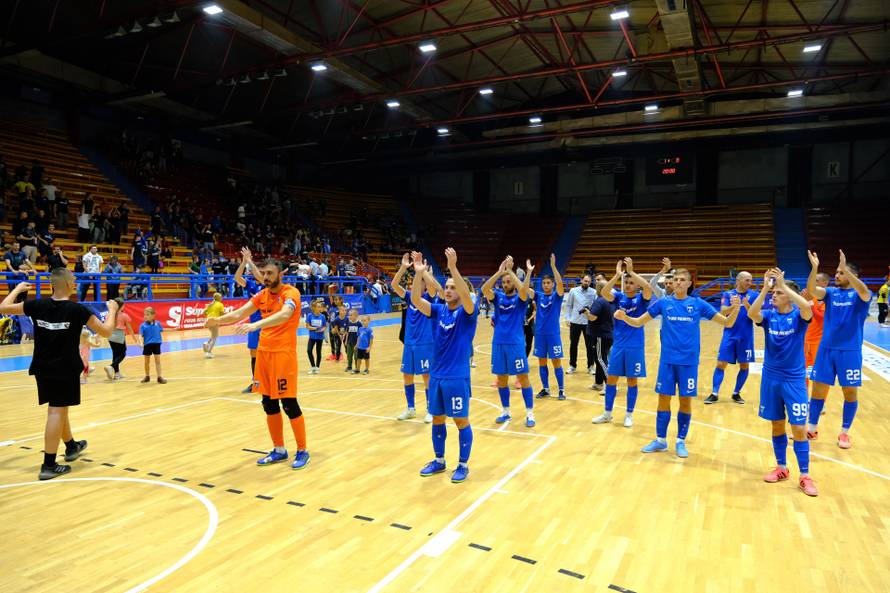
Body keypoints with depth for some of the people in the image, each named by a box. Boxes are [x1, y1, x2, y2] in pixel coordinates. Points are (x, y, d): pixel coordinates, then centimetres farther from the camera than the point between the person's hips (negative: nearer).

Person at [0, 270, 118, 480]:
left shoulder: (37, 305, -2)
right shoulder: (77, 309, -14)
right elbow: (105, 331, -8)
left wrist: (17, 289, 27)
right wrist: (112, 310, 8)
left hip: (42, 368, 6)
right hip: (65, 369, -6)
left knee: (58, 408, 20)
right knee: (57, 411, -3)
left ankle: (71, 446, 40)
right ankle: (49, 465, -2)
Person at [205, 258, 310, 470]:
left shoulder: (291, 293, -11)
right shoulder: (261, 295, 10)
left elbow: (284, 315, -31)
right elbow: (240, 313, 2)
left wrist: (256, 324, -44)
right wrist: (218, 319, -17)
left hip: (283, 353, -7)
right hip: (264, 352, 7)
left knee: (289, 404, -4)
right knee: (269, 404, 10)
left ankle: (302, 451, 11)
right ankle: (279, 450, 24)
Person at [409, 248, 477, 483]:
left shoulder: (467, 313, -9)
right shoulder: (438, 310, 5)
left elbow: (466, 297, -30)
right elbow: (416, 300, -9)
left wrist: (453, 268, -40)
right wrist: (419, 273, -23)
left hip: (457, 377, -5)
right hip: (436, 375, 5)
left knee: (461, 421, 5)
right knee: (437, 419, 15)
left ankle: (463, 465, 19)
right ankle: (439, 461, 30)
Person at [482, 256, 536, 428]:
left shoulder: (520, 298, -1)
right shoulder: (498, 296, 7)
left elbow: (523, 289, -25)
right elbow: (484, 289, -13)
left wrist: (510, 271, -22)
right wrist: (499, 271, -21)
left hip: (516, 343, -3)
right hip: (498, 343, 3)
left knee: (523, 378, 1)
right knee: (501, 379, 10)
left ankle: (530, 414, 9)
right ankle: (506, 412, 23)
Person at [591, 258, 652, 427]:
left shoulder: (641, 299, -3)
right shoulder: (619, 297, 2)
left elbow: (648, 288, -25)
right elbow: (604, 292, -17)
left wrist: (631, 271, -24)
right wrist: (617, 274, -24)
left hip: (635, 346, -2)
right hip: (618, 345, 2)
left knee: (632, 381, 6)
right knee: (611, 379, 7)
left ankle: (629, 415, 20)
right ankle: (607, 413, 20)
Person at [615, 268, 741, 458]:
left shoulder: (698, 304, 0)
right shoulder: (663, 303, 2)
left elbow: (727, 323, 1)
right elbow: (638, 322, 3)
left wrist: (735, 308, -19)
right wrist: (624, 317, -17)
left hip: (689, 361, 0)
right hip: (668, 359, 1)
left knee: (686, 400, 5)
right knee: (663, 399, 6)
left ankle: (681, 441, 21)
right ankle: (660, 440, 20)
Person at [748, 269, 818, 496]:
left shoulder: (798, 316, -7)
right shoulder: (769, 315, 0)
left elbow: (807, 308, -31)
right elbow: (752, 314, -21)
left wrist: (783, 285, -31)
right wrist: (765, 287, -27)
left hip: (794, 379, -3)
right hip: (770, 377, 3)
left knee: (798, 428, -2)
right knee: (777, 425, 12)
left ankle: (804, 476, 8)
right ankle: (781, 468, 26)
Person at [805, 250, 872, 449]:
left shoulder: (860, 295, -4)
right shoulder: (830, 292, 5)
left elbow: (864, 291, -28)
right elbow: (811, 289, -13)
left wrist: (845, 268, -37)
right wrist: (815, 268, -28)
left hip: (850, 351, -2)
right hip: (826, 349, 3)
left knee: (850, 393, 6)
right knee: (818, 389, 6)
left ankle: (844, 433, 21)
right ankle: (812, 429, 18)